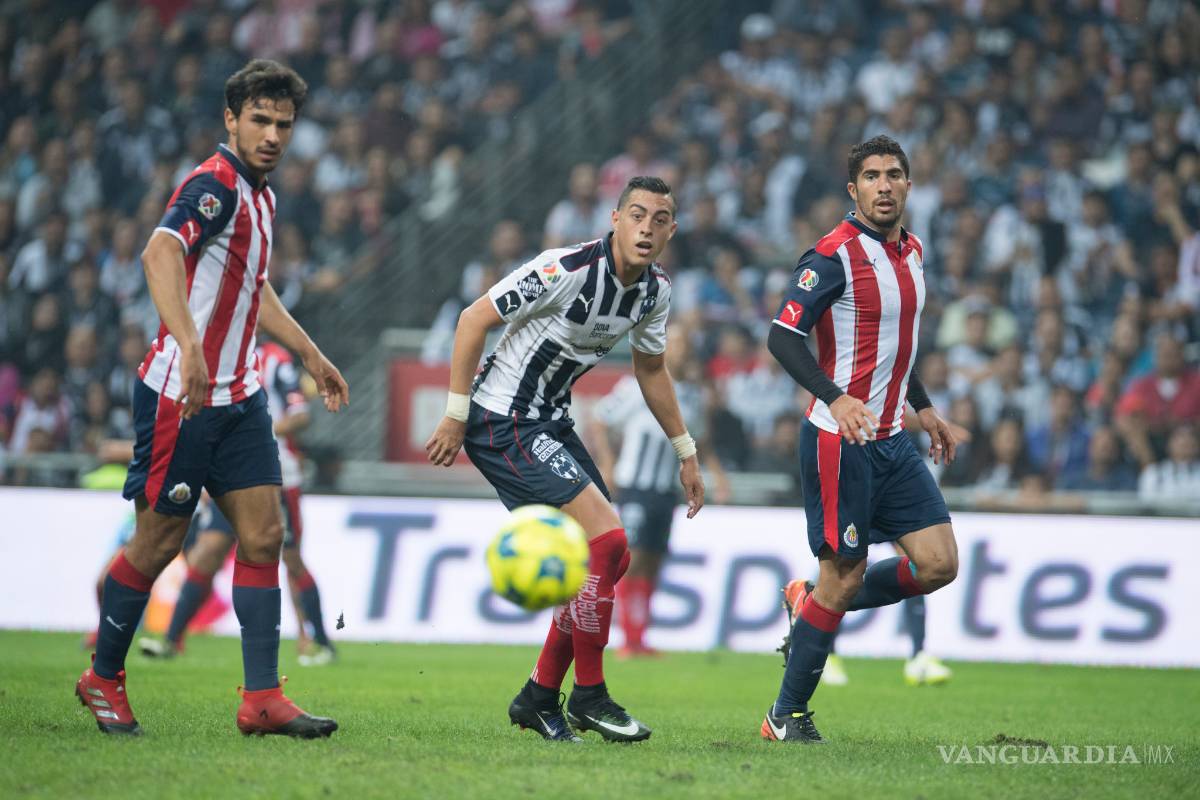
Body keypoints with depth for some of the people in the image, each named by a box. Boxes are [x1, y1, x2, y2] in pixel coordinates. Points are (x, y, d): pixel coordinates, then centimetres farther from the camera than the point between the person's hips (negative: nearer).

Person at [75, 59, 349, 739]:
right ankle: (103, 678, 19)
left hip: (238, 397, 8)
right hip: (181, 395, -8)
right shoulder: (215, 187, -16)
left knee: (264, 535, 0)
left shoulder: (259, 195, 12)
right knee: (159, 543, 0)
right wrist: (189, 346, -49)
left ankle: (262, 698, -1)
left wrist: (310, 354, 35)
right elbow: (160, 254, -36)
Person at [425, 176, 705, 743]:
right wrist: (456, 415, -17)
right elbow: (474, 319, -17)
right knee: (607, 541, -18)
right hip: (502, 422, -9)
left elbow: (651, 369, 20)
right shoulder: (566, 269, -22)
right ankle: (589, 696, -5)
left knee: (605, 559, 7)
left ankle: (540, 697, 18)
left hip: (551, 423, 9)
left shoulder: (654, 291, 2)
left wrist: (686, 452, 23)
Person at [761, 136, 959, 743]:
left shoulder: (910, 250, 12)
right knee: (844, 575, -5)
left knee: (938, 563, 1)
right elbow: (782, 335, -20)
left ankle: (812, 602, 21)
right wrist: (836, 397, -32)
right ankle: (788, 716, 7)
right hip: (840, 439, -8)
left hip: (892, 439, 8)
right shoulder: (834, 255, -14)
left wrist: (923, 407, 24)